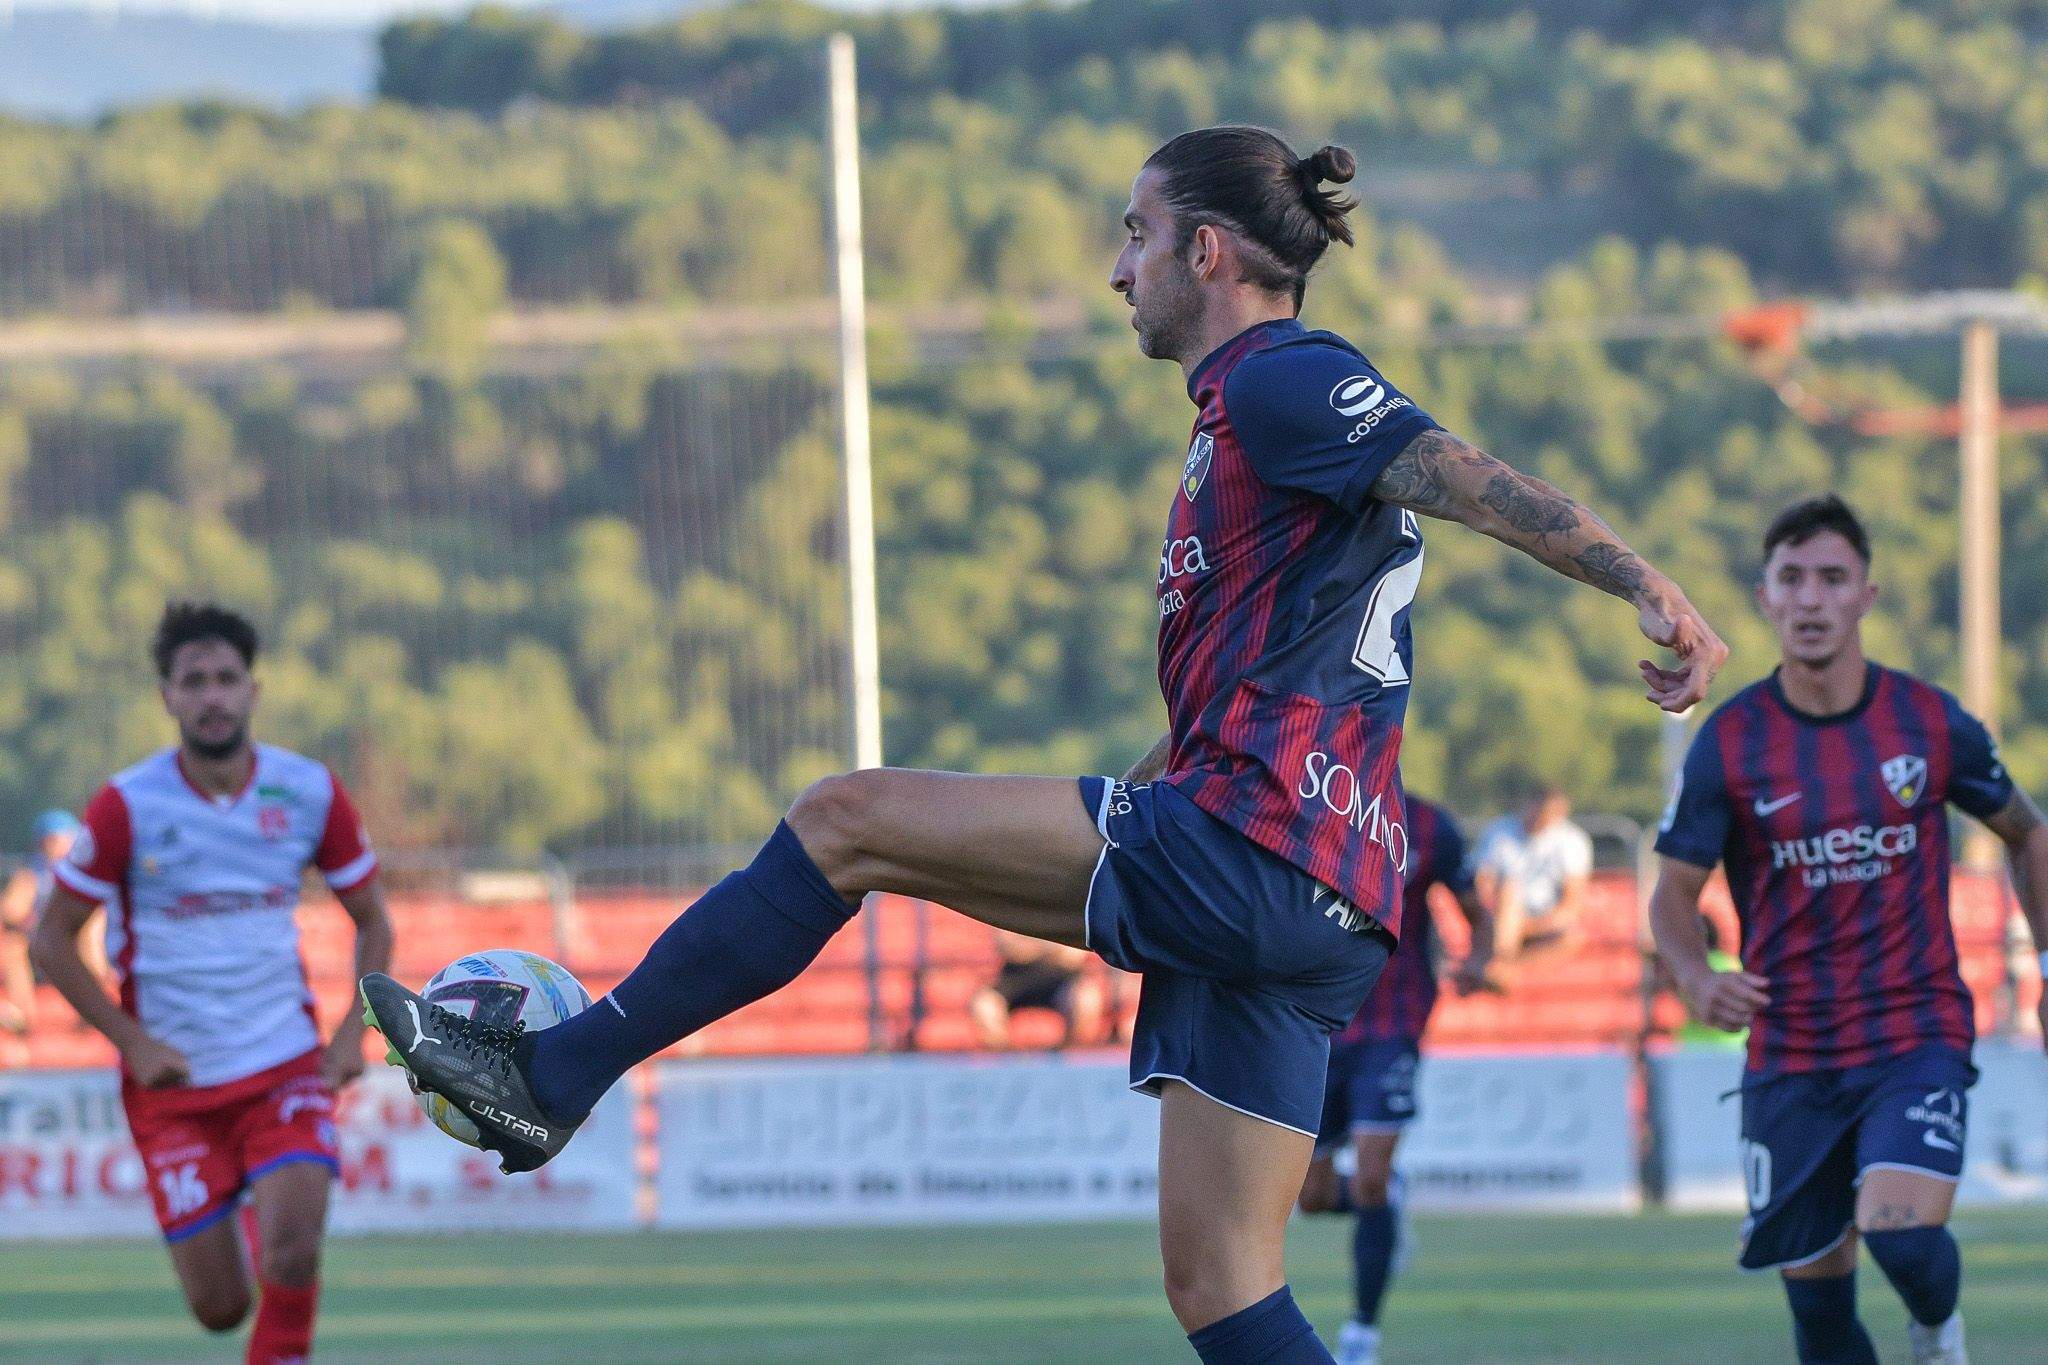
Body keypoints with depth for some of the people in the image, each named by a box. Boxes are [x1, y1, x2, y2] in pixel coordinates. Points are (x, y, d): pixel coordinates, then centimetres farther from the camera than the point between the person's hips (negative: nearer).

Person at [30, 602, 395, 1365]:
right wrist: (135, 1043, -11)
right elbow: (51, 941, -2)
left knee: (291, 1255, -24)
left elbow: (372, 921, 12)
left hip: (287, 1070, 1)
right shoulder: (126, 807, -9)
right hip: (174, 1084, -1)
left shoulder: (312, 794, -1)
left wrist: (353, 1031, -2)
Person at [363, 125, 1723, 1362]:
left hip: (1243, 849, -10)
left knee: (845, 817, -3)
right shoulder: (1265, 401, 27)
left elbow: (1477, 480, -18)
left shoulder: (1281, 381, -4)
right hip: (1318, 909, 10)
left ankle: (552, 1078, 1)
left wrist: (1651, 588, -28)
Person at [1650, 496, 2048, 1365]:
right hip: (1790, 1056, 1)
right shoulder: (1729, 743, -4)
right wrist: (1696, 978, -22)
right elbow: (1673, 893, 0)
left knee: (1900, 1232, -23)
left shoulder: (1932, 723, -2)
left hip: (1917, 1037, -1)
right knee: (1817, 1294, 2)